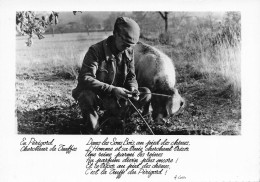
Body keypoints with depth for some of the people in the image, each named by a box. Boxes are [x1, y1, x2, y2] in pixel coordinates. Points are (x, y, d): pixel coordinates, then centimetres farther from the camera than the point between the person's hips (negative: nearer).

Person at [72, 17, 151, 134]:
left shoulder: (129, 51, -2)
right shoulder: (96, 50, -21)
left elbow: (131, 77, 5)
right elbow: (84, 78, -31)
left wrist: (133, 88, -21)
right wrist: (112, 89, -40)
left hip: (116, 98, 5)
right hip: (96, 97, -5)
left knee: (146, 94, -11)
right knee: (86, 95, -39)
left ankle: (114, 115, 8)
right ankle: (94, 130, -11)